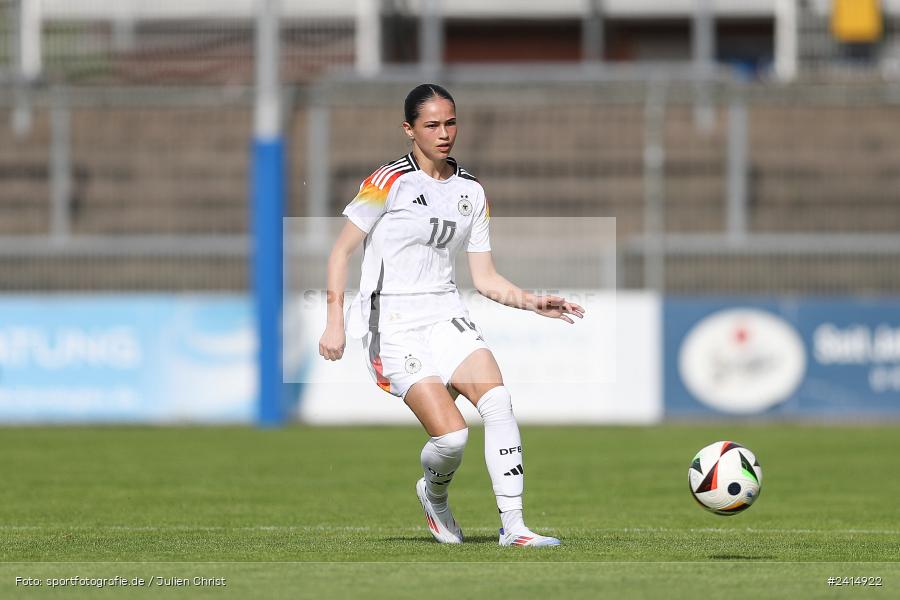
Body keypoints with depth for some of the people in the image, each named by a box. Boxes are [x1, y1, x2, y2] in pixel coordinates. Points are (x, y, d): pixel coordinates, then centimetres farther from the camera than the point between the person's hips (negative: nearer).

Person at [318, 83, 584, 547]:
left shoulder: (471, 192, 10)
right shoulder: (390, 182, -6)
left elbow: (485, 279, 12)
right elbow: (341, 251, -2)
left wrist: (533, 303, -4)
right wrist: (335, 322, -10)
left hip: (446, 314, 5)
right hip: (393, 325, -5)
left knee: (498, 402, -20)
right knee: (451, 435, -18)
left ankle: (512, 525, -16)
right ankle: (434, 494, 17)